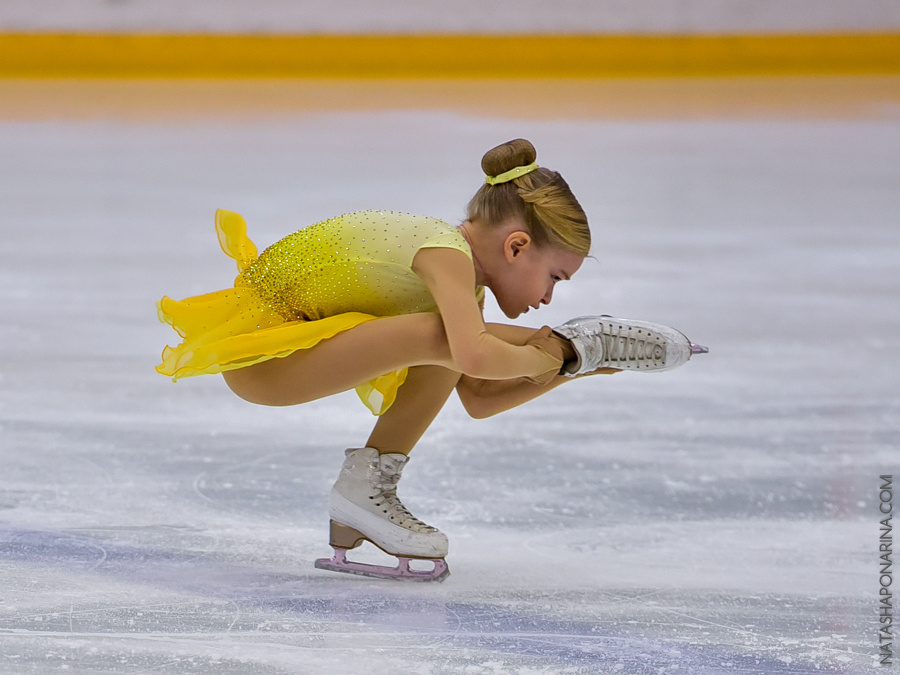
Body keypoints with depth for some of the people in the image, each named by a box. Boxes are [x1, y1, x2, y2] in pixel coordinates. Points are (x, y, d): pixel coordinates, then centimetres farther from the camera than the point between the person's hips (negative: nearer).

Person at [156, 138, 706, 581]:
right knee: (442, 338, -27)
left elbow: (478, 399, 13)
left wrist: (563, 369, 3)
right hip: (257, 347, -10)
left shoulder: (461, 276, 9)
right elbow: (474, 359, -39)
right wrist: (544, 360, -19)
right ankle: (366, 486, -9)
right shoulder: (449, 253, -20)